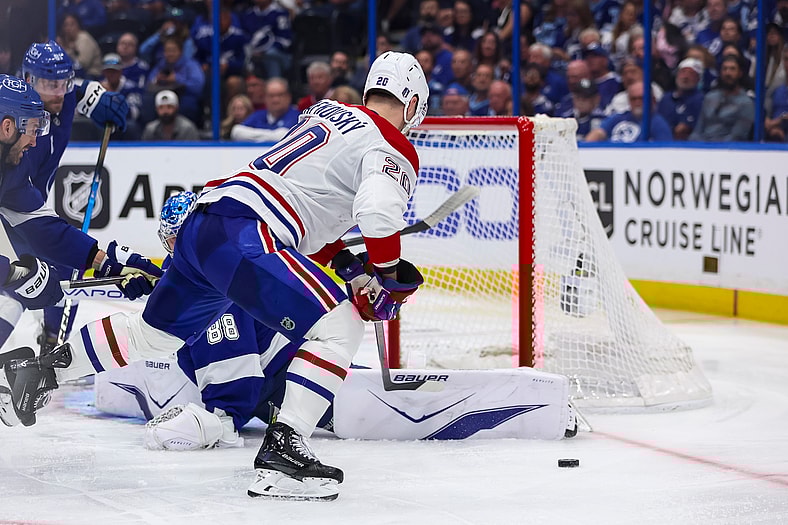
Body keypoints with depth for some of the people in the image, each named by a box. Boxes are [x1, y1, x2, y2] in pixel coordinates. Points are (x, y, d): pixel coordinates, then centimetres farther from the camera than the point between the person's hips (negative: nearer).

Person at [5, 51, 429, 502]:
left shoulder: (327, 114, 24)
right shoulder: (393, 148, -2)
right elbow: (379, 212, -22)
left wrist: (346, 263, 23)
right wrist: (390, 277, -6)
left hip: (202, 225, 9)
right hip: (243, 232, -9)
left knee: (150, 333, 27)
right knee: (339, 326, -14)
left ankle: (38, 371, 33)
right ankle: (282, 449, -24)